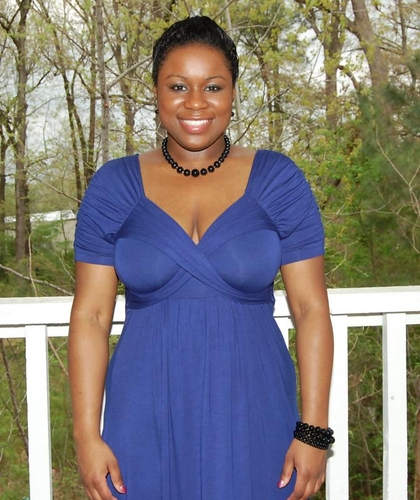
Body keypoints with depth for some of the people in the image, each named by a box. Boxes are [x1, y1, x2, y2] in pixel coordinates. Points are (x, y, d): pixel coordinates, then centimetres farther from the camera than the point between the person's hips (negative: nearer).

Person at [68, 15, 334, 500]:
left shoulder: (277, 180, -2)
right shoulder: (114, 186, 0)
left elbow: (311, 310, -3)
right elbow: (90, 316, -1)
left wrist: (313, 432, -7)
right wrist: (87, 435, -6)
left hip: (252, 418, 0)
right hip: (145, 424, 1)